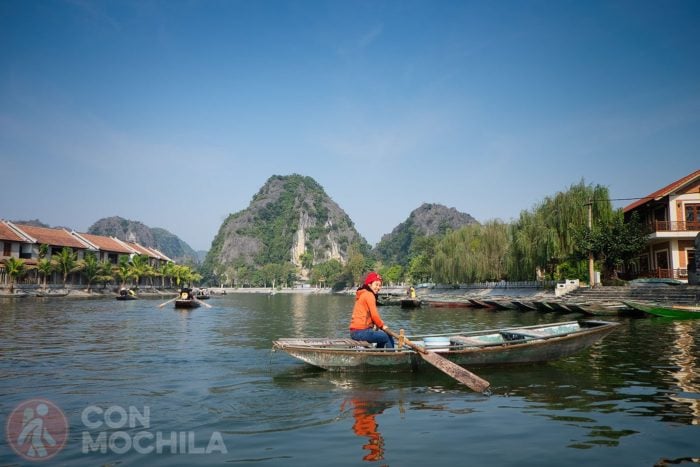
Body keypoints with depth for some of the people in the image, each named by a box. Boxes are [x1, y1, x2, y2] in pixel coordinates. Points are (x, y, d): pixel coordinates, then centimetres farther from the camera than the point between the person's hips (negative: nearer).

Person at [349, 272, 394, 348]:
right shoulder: (369, 294, -11)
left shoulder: (363, 294, 20)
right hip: (360, 331, -10)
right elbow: (374, 315, -15)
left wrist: (379, 325, 11)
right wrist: (382, 325, 0)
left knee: (382, 336, 25)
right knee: (389, 338, -6)